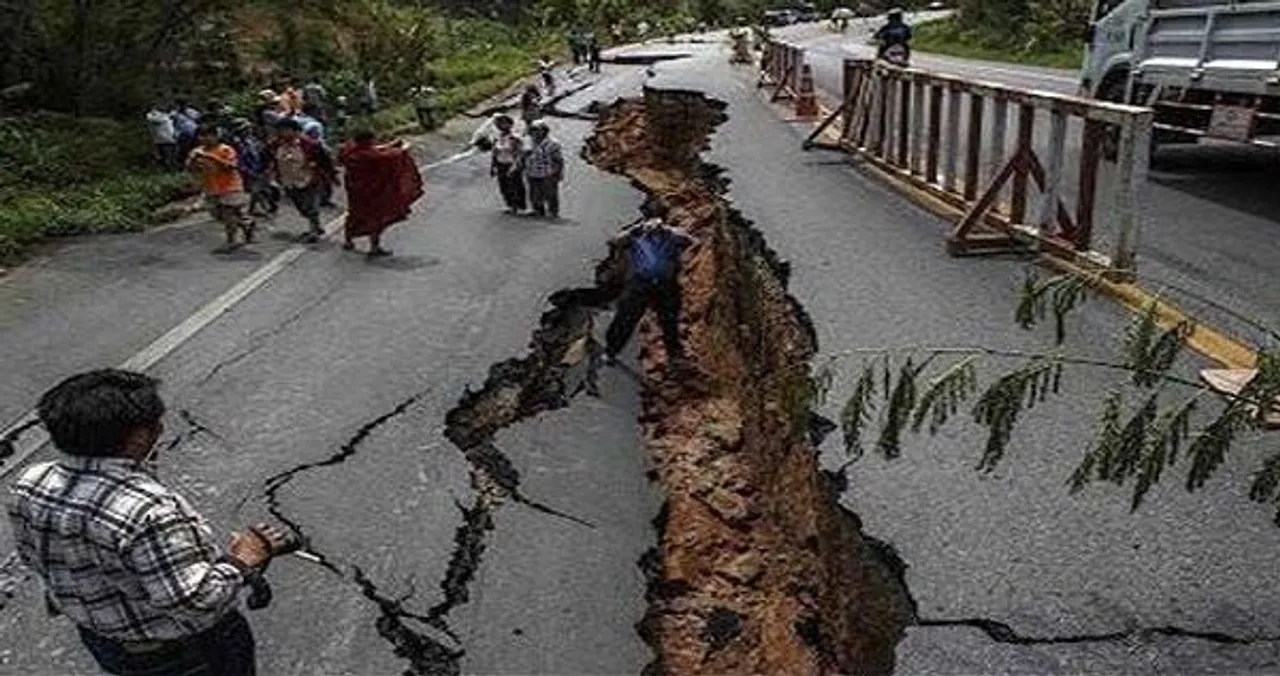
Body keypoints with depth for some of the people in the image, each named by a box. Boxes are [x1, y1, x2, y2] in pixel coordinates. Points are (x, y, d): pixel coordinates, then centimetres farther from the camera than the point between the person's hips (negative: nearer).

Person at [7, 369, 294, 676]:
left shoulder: (30, 485, -16)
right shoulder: (147, 512, -40)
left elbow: (32, 557, 3)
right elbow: (196, 607, -36)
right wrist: (242, 562, -22)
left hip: (99, 640, 7)